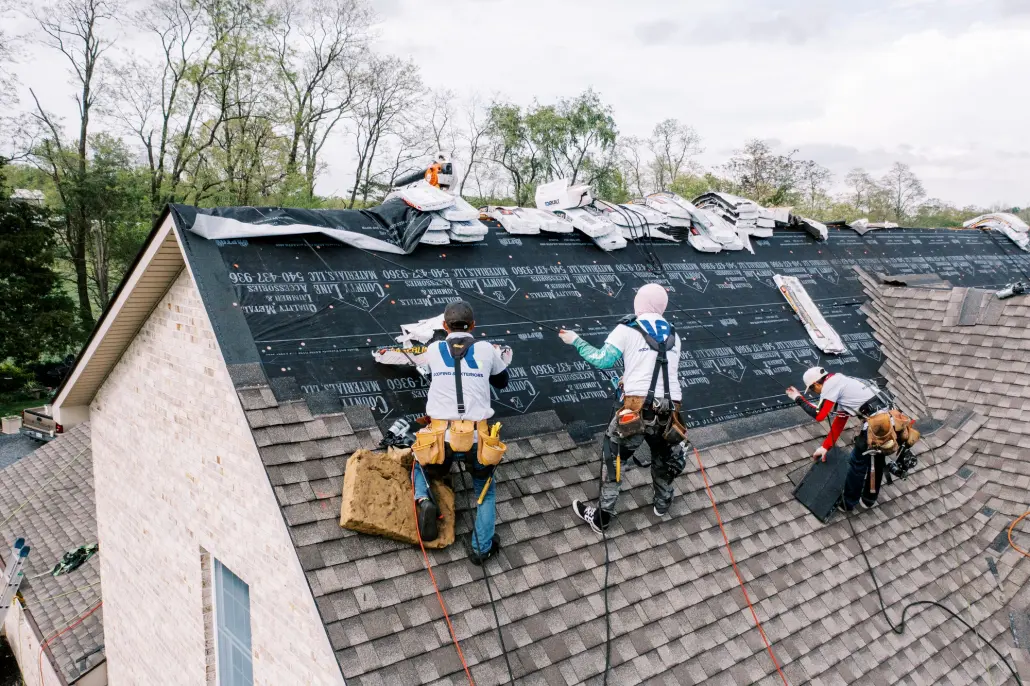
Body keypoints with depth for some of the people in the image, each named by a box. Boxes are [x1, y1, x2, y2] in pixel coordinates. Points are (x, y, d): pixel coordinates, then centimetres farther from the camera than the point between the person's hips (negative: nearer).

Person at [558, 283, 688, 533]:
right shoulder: (672, 334, 16)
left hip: (639, 407, -4)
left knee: (613, 456, 13)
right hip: (670, 409, 4)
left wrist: (576, 341, 9)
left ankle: (602, 516, 17)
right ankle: (663, 502, 49)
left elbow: (602, 360, -4)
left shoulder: (627, 329, 0)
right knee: (665, 455, 28)